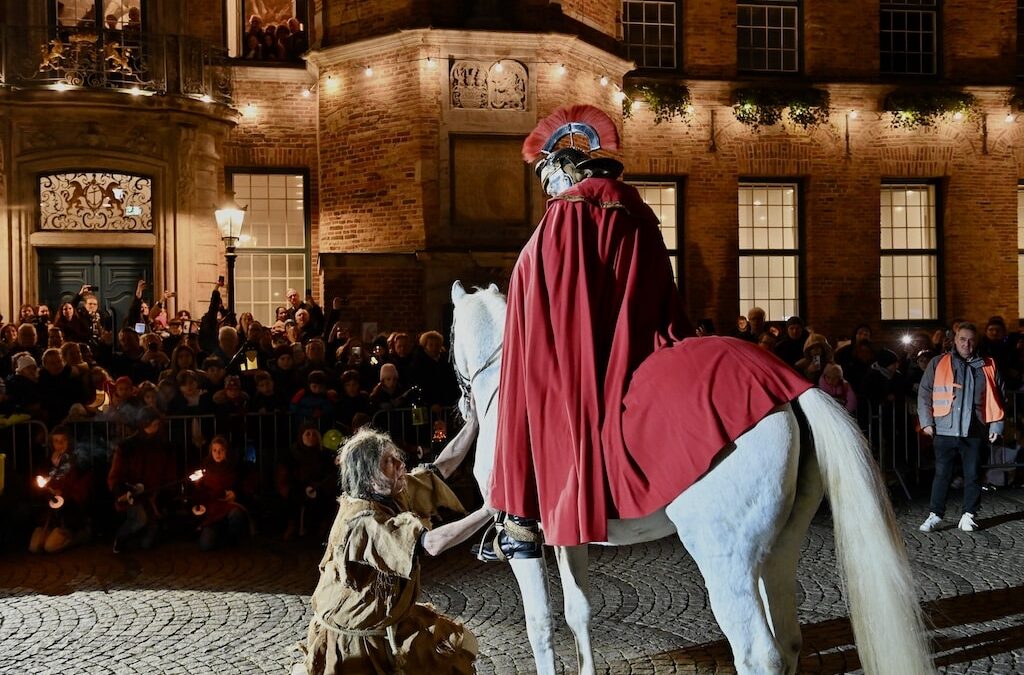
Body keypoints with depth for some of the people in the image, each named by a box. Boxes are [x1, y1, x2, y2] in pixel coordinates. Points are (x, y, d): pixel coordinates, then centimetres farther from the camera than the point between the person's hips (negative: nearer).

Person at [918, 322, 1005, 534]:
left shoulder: (988, 366, 9)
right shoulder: (938, 364, 4)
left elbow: (996, 399, 10)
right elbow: (924, 393, 4)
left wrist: (996, 426, 4)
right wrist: (926, 421, -4)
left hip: (975, 431, 1)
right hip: (944, 430, -1)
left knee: (973, 475, 6)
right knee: (942, 473, 3)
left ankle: (969, 515, 17)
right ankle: (935, 514, 10)